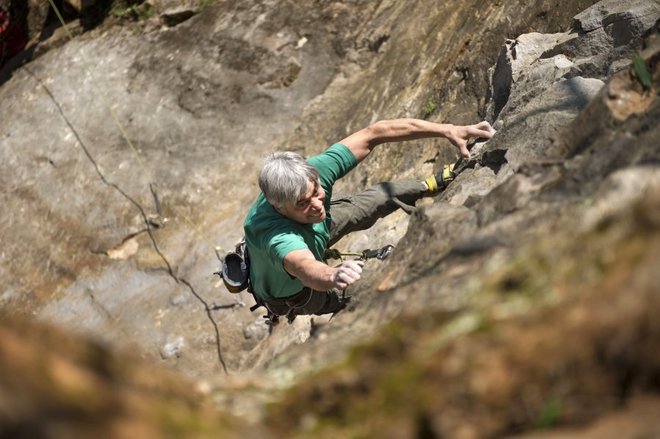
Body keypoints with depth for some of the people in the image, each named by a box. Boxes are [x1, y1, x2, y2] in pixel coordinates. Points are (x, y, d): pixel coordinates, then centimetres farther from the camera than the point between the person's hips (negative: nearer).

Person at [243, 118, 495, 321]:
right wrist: (333, 276, -94)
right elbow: (306, 268, -70)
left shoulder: (310, 175, -36)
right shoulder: (274, 233, -50)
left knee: (384, 195, 10)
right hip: (290, 293, -5)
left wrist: (448, 131, -35)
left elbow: (374, 134, -31)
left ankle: (432, 185, 39)